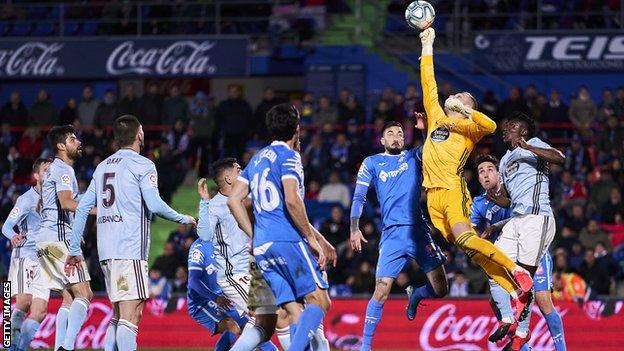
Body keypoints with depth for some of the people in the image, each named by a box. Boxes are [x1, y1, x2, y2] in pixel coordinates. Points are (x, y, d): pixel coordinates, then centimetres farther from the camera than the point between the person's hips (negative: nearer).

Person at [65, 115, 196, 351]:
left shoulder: (103, 166, 18)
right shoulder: (142, 165, -3)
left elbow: (83, 207, 15)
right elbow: (154, 205, -15)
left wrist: (74, 249, 18)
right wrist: (183, 219, 2)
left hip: (106, 251, 7)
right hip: (130, 250, -7)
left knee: (119, 315, 14)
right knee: (131, 314, -14)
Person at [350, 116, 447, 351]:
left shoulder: (413, 157, 15)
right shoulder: (372, 163, 12)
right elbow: (359, 198, 6)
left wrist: (427, 130, -21)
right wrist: (354, 228, -6)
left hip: (418, 230, 2)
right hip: (392, 234, -2)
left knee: (440, 290, -3)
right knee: (381, 292, -13)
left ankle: (415, 294, 31)